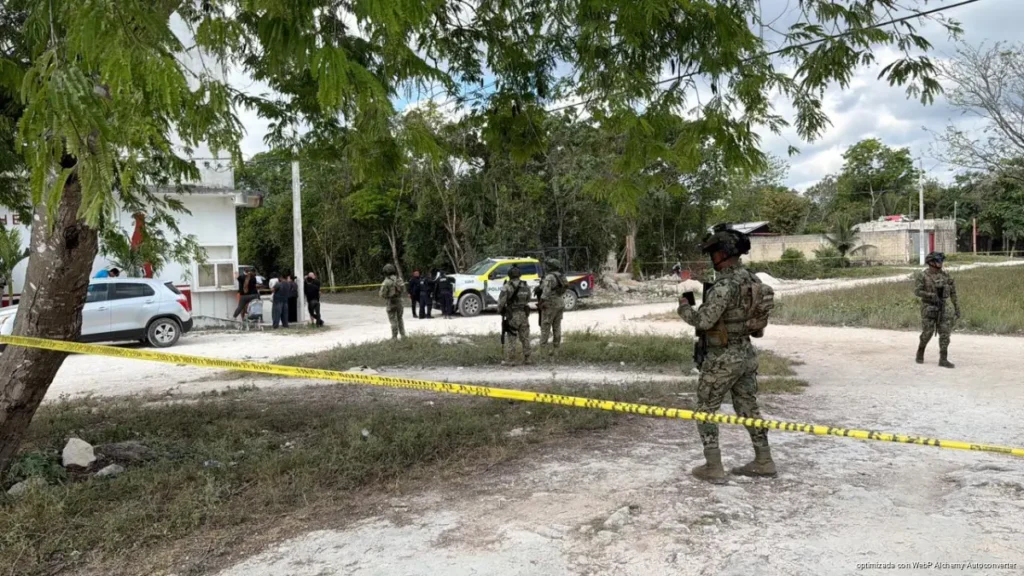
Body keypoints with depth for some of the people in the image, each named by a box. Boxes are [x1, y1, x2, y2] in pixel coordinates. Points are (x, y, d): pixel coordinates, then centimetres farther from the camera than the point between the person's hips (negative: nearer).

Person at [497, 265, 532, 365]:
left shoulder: (507, 286, -12)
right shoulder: (525, 286, 4)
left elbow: (501, 301, -13)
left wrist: (500, 310, 4)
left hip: (512, 315, -4)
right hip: (524, 314, 4)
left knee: (511, 338, 1)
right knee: (525, 337, 12)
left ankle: (508, 360, 1)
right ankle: (526, 359, 16)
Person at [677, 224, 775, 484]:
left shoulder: (724, 285, -23)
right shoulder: (752, 279, 5)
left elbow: (703, 321, -25)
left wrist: (684, 306, -7)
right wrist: (704, 295, 12)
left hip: (723, 358, -8)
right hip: (747, 353, 8)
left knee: (706, 410, 6)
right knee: (748, 407, 18)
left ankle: (713, 468, 8)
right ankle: (764, 462, 25)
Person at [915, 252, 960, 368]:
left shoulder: (945, 275, 5)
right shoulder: (922, 276, -7)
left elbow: (953, 293, 8)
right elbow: (917, 292, -15)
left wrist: (957, 309, 6)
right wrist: (932, 296, -27)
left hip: (942, 308, 4)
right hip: (928, 308, -4)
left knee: (945, 333, -6)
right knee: (927, 333, -2)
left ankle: (943, 360, -4)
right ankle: (920, 352, 25)